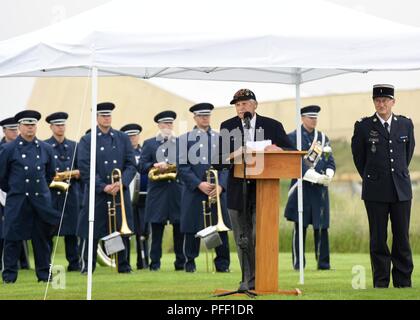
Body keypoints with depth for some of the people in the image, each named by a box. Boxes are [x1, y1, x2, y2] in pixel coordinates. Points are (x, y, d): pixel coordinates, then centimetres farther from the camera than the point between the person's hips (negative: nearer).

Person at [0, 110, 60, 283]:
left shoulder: (45, 149, 8)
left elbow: (51, 173, 22)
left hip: (41, 200, 3)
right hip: (17, 202, -3)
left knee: (42, 238, 7)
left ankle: (44, 273, 14)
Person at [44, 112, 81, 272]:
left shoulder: (74, 146, 14)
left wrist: (78, 174, -7)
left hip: (70, 193, 3)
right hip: (51, 194, -3)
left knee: (71, 231, 3)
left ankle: (74, 263, 7)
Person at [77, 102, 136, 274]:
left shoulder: (123, 138, 11)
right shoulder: (87, 141, 3)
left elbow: (131, 165, 7)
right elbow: (85, 169, -4)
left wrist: (121, 183, -10)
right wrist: (103, 187, -13)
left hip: (120, 192, 3)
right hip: (96, 195, -2)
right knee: (91, 233, -1)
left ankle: (124, 265, 12)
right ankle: (87, 266, 8)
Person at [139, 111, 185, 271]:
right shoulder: (149, 144, 11)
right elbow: (142, 167, 3)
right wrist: (155, 166, -14)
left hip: (178, 190, 1)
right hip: (157, 191, -1)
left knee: (179, 228, 1)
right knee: (156, 228, -1)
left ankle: (180, 262, 8)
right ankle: (155, 263, 3)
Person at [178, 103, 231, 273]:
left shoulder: (220, 138, 13)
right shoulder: (185, 139, 6)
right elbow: (182, 167, -1)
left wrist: (221, 185, -8)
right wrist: (199, 184, -12)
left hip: (217, 191, 2)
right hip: (193, 193, -2)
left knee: (221, 228, 0)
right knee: (192, 229, -1)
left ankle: (222, 264, 8)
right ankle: (190, 262, 10)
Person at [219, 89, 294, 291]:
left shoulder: (272, 126, 4)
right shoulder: (227, 127, 7)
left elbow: (291, 151, 5)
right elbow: (220, 157, 2)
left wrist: (278, 149, -16)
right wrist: (234, 156, -19)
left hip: (263, 189, -2)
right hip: (238, 189, 2)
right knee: (242, 239, 6)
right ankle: (248, 280, 13)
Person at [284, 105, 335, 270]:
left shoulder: (323, 138, 15)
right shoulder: (293, 137, 0)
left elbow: (330, 161, 11)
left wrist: (328, 175, -11)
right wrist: (316, 177, -19)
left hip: (320, 188, 4)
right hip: (302, 187, -4)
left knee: (321, 226, 2)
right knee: (300, 226, 0)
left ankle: (323, 263, 5)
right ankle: (298, 263, 6)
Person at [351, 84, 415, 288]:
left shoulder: (405, 124, 7)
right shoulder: (363, 126, 0)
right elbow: (358, 156, 13)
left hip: (401, 189, 2)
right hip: (375, 192, -2)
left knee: (402, 237, 2)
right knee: (378, 239, 0)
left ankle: (403, 282, 8)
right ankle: (380, 282, 6)